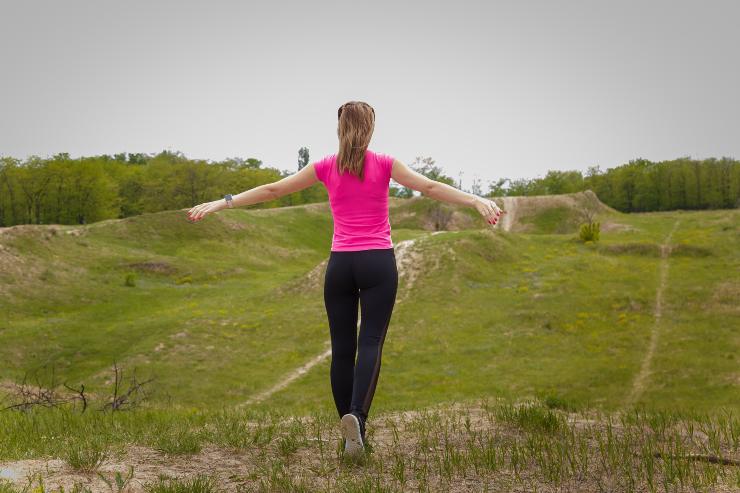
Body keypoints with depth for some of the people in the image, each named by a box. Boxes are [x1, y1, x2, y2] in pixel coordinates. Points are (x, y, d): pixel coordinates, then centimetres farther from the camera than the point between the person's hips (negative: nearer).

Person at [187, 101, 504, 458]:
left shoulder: (326, 167, 5)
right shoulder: (384, 164, 1)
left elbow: (272, 190, 7)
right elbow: (431, 188, -7)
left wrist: (222, 203, 12)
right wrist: (476, 201, -11)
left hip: (341, 263, 2)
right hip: (378, 262, -1)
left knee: (342, 348, 8)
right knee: (371, 342, -6)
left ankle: (352, 430, 13)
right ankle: (356, 415, -29)